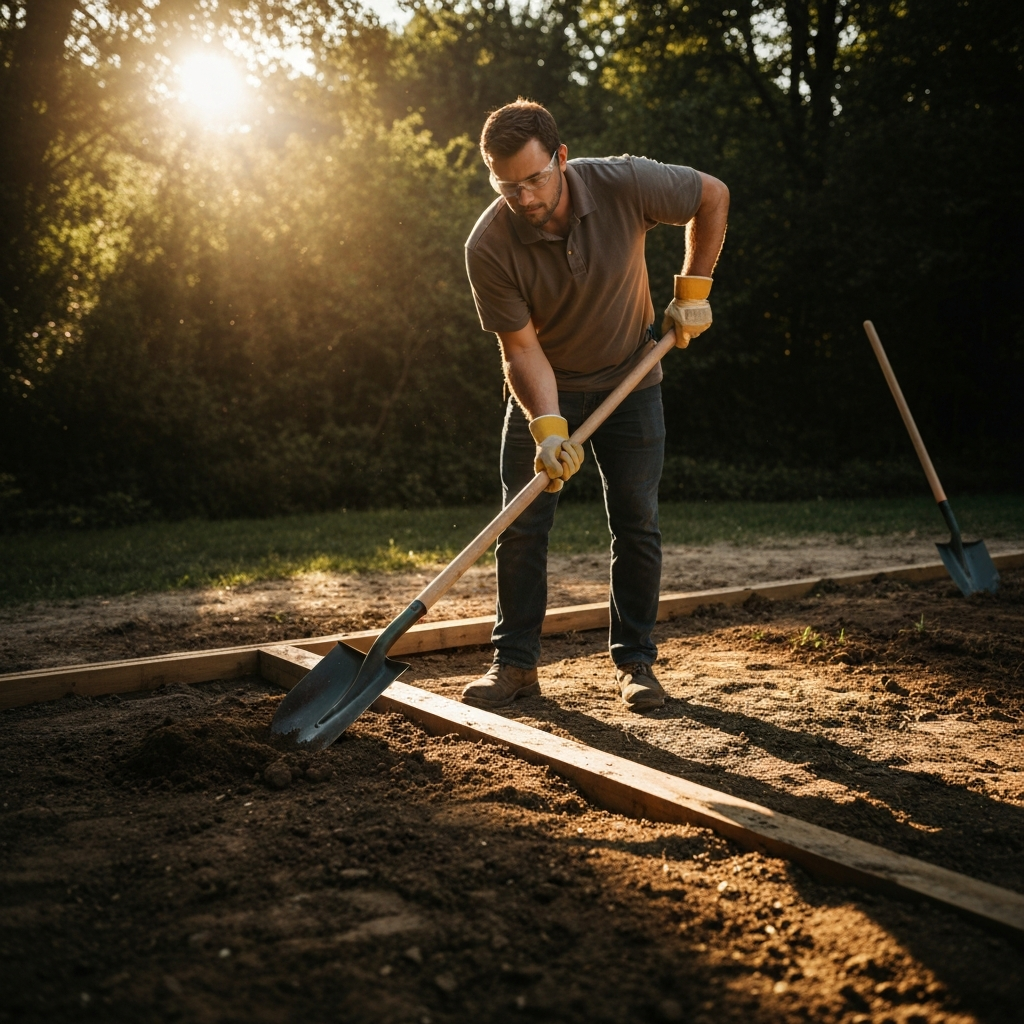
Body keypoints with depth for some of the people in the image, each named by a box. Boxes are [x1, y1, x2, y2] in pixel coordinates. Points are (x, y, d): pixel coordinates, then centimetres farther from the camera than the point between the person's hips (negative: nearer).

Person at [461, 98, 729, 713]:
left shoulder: (625, 184, -24)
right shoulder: (489, 246, -24)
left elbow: (713, 196, -6)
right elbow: (521, 346, -20)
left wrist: (693, 290, -6)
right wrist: (547, 426, -33)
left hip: (629, 381, 0)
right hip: (544, 388, 0)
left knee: (637, 524, 0)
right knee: (522, 526, -3)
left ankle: (636, 660, 12)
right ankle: (516, 662, 9)